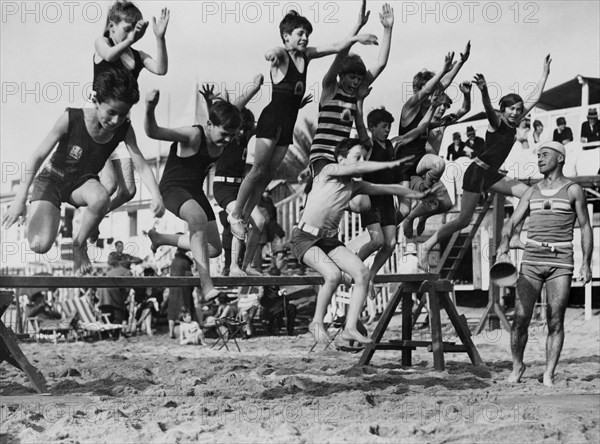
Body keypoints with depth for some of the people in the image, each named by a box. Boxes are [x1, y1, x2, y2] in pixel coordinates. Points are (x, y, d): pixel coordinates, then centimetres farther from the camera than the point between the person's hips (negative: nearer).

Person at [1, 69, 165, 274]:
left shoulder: (124, 130, -15)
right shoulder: (71, 119, -25)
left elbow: (141, 165, -18)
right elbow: (38, 157, -23)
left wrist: (156, 196, -38)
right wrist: (20, 199, -32)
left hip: (83, 182, 3)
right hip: (53, 179, -2)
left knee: (101, 197, -38)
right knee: (40, 246, -24)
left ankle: (79, 243, -8)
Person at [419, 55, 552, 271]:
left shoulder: (514, 122, 8)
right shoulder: (497, 121, -12)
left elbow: (535, 97, 15)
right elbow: (488, 108, -36)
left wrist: (545, 72, 16)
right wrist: (484, 91, -56)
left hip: (491, 175, 8)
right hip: (477, 172, -8)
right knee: (463, 220, -8)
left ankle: (513, 237, 0)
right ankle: (428, 245, 5)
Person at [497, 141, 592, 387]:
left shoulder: (573, 190, 6)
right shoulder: (532, 192, 14)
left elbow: (585, 228, 6)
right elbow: (512, 222, 9)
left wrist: (586, 263, -3)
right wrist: (504, 244, -12)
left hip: (561, 261, -2)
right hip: (531, 259, 2)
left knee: (555, 321, -3)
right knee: (520, 318, -4)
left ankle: (549, 374, 4)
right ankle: (517, 366, 14)